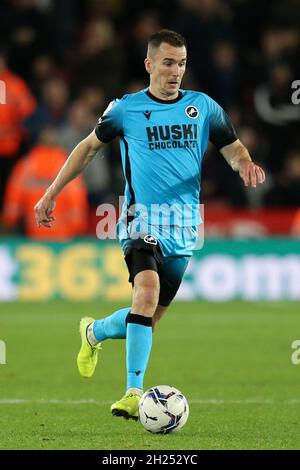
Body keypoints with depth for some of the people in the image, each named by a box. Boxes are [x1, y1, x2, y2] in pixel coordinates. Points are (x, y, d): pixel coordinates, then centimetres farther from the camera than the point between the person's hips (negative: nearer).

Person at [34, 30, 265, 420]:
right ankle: (134, 392, -25)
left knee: (151, 316, 7)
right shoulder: (126, 109, 2)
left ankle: (95, 332, 38)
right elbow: (89, 146, 14)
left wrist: (245, 164, -12)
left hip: (184, 228, 4)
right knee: (147, 292, -27)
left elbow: (233, 148, 13)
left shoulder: (203, 107, 7)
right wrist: (51, 194, 14)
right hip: (142, 222, -4)